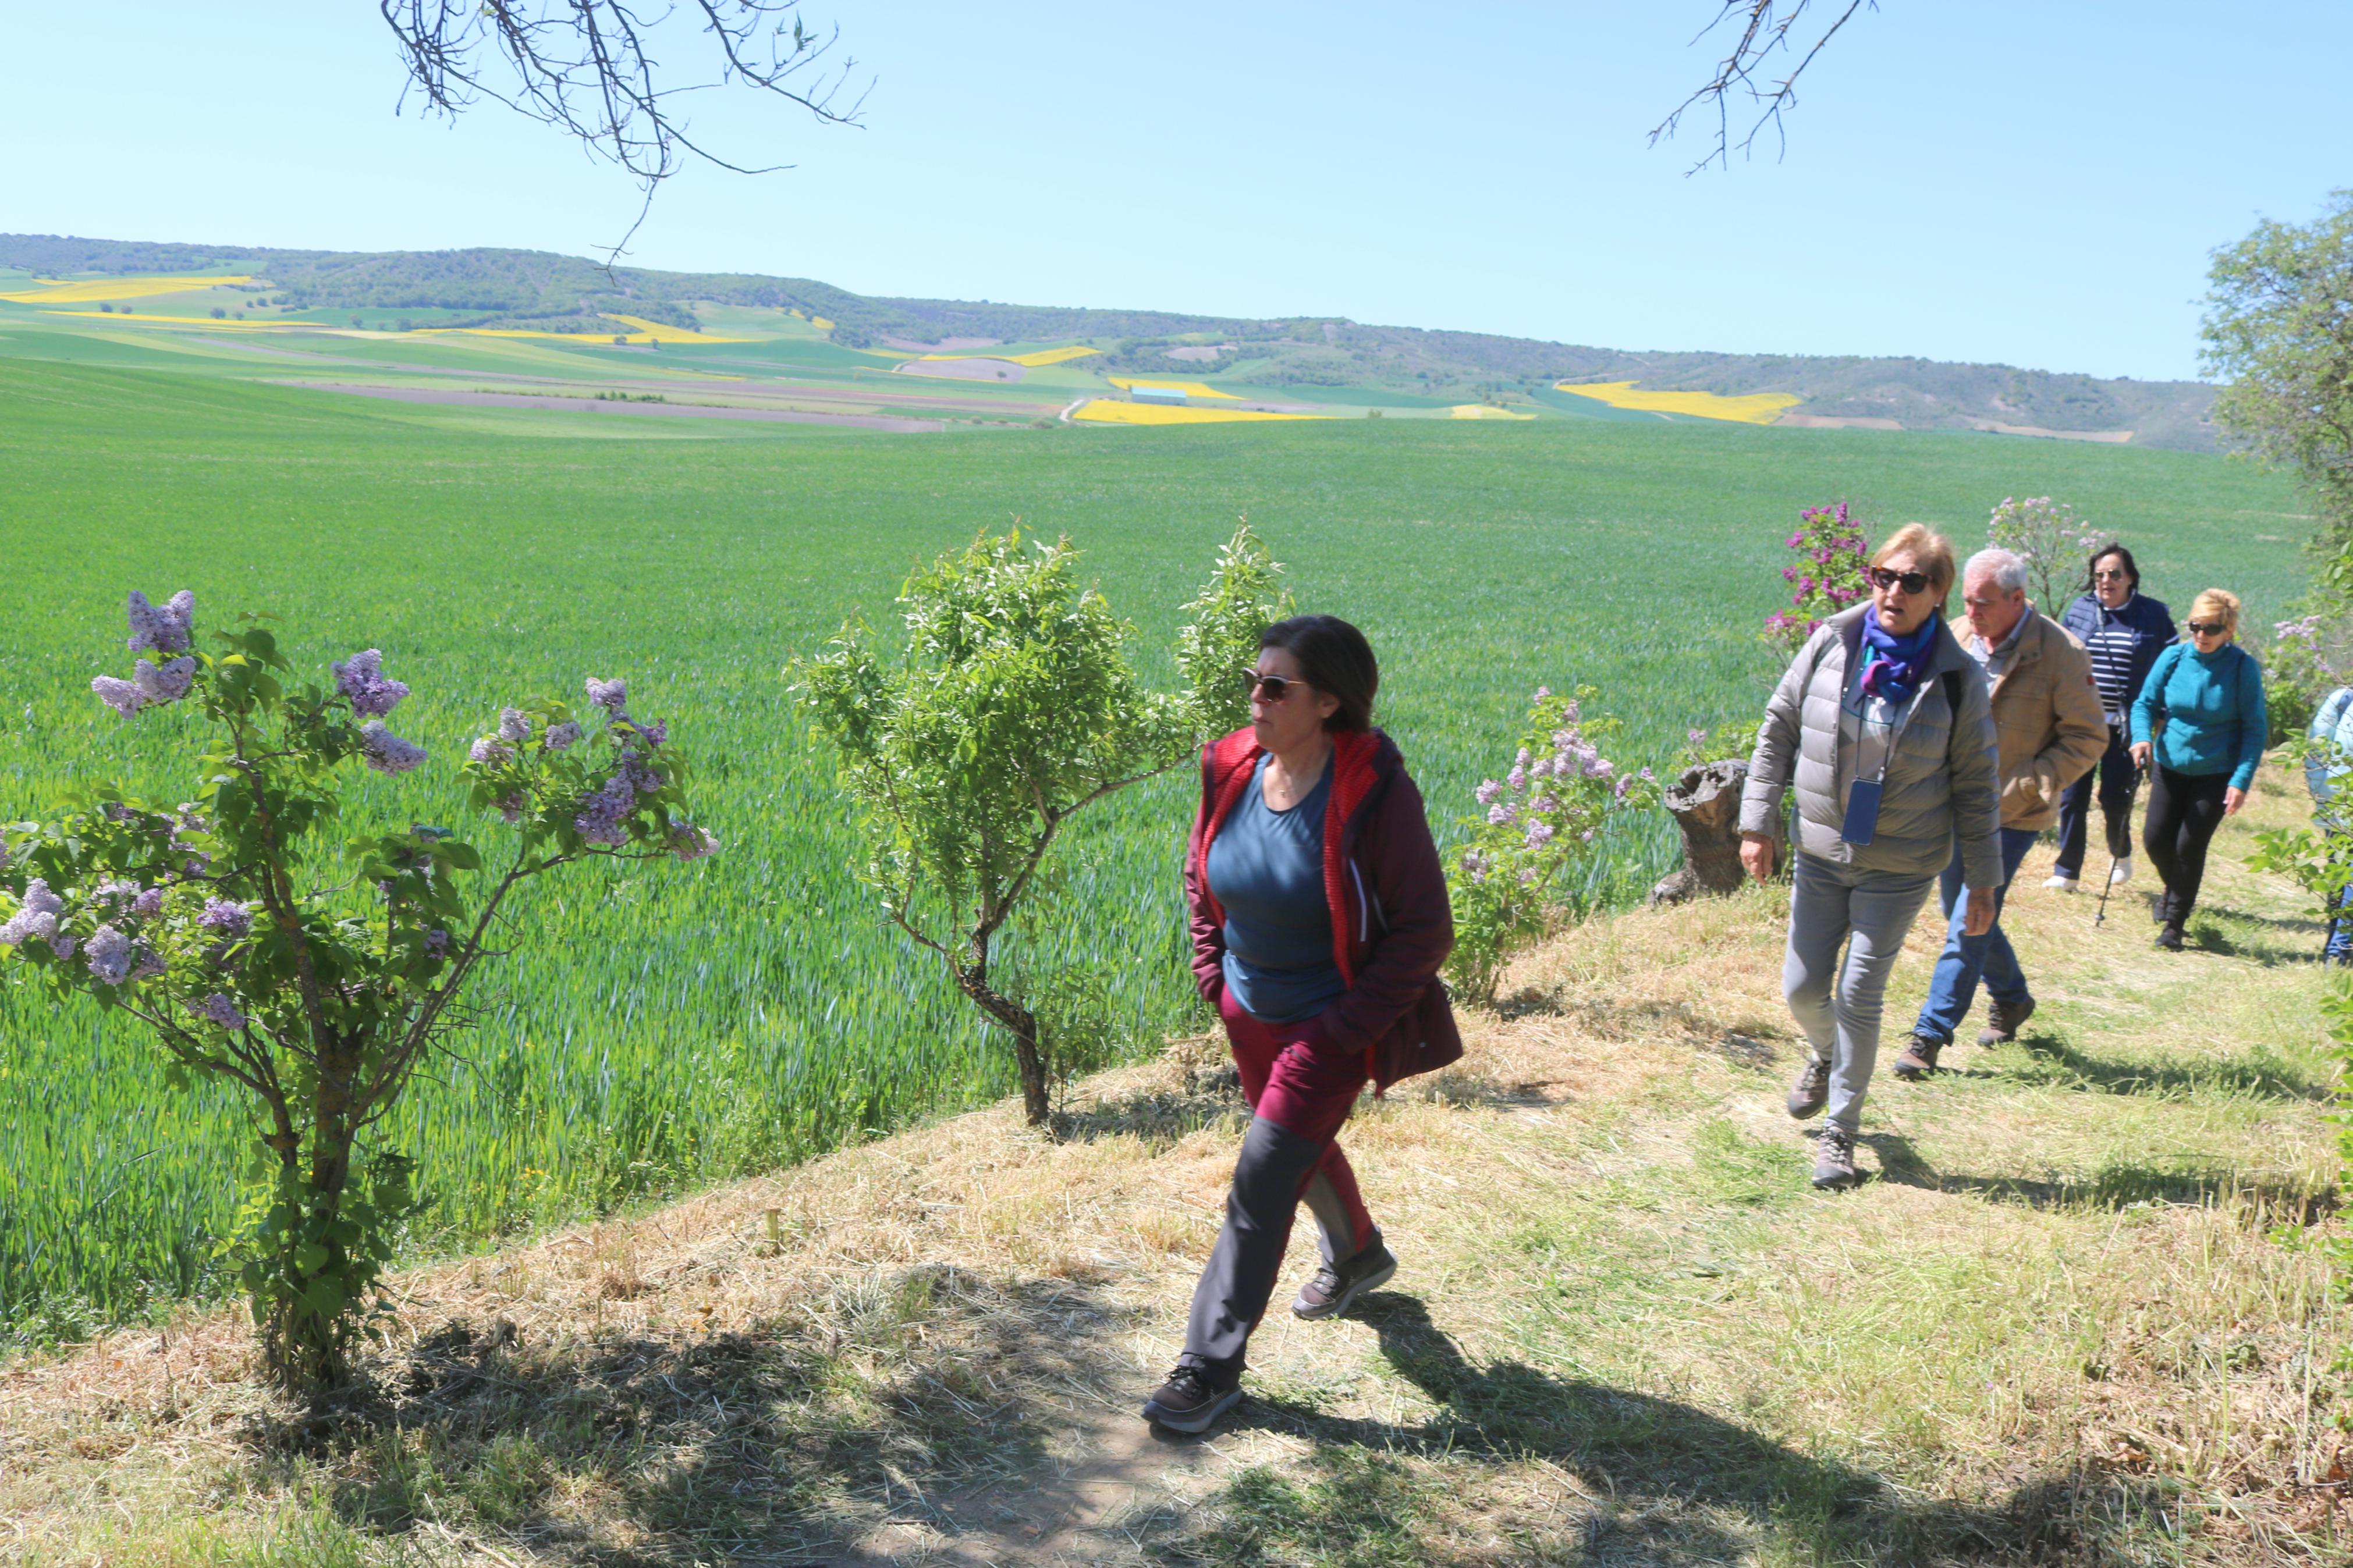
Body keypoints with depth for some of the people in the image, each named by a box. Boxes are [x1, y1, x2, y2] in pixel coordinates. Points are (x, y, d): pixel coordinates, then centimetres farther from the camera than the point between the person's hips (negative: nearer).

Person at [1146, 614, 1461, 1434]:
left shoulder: (1374, 794, -25)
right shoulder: (1233, 769, -9)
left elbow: (1424, 929, -20)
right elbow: (1202, 875, 11)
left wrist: (1341, 1029, -20)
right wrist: (1214, 975, 5)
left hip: (1332, 1024, -6)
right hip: (1249, 1011, 6)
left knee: (1264, 1174, -10)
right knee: (1303, 1145, 25)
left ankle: (1212, 1363, 2)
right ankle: (1358, 1253, 55)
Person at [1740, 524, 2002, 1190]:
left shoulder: (1958, 677, -8)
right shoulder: (1832, 644, -5)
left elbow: (1975, 784, -1)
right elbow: (1778, 731, 3)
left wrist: (1982, 880, -1)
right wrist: (1758, 821, 0)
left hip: (1900, 867, -2)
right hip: (1820, 853, 3)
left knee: (1858, 996, -3)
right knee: (1802, 989, 8)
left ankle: (1841, 1129, 15)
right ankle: (1824, 1056, 44)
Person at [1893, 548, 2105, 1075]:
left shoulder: (2060, 653, -14)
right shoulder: (1957, 640, 0)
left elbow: (2088, 739, -8)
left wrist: (2022, 789, -17)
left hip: (2013, 814, -6)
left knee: (1970, 922, -8)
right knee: (1960, 911, 17)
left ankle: (1930, 1035, -1)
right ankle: (2011, 998, 40)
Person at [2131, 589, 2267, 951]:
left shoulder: (2244, 667, -12)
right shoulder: (2174, 657, -6)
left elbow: (2255, 728, -8)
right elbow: (2146, 703, 2)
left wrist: (2242, 781, -16)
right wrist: (2142, 736, -20)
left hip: (2216, 774, -3)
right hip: (2170, 765, 3)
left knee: (2189, 846, -4)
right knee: (2155, 839, 5)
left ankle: (2174, 924, 13)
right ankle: (2176, 890, 39)